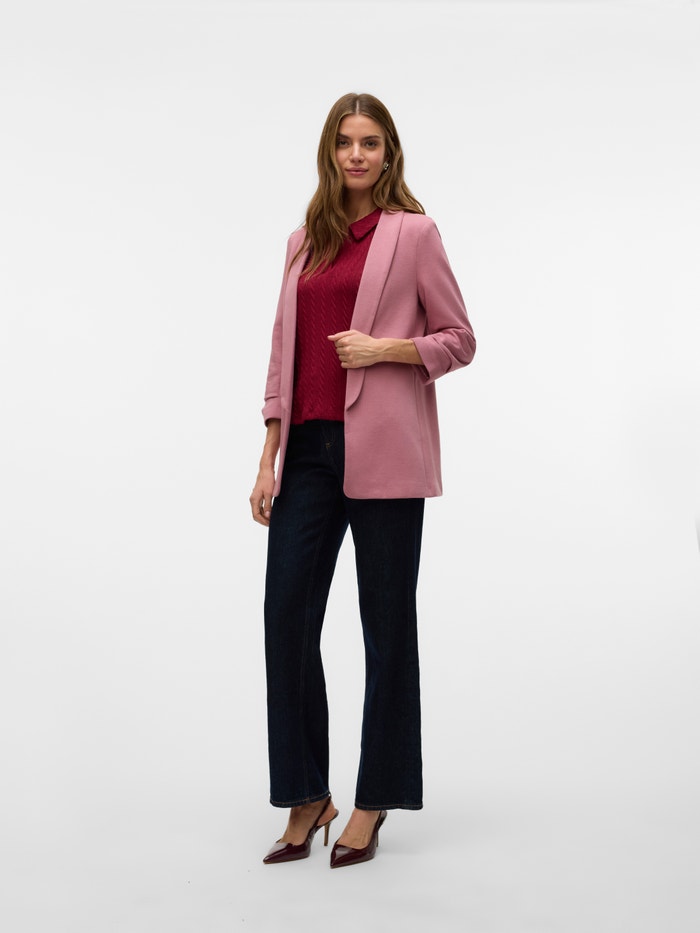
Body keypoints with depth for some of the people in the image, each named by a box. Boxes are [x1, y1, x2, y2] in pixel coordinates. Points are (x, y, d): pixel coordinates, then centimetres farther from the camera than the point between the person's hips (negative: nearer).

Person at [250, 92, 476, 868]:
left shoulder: (413, 233, 2)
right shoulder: (304, 243, 16)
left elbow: (459, 339, 3)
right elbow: (283, 353, 14)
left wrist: (386, 347, -13)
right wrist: (269, 458, 8)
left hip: (382, 453, -4)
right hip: (309, 450, 5)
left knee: (386, 624, 3)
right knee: (286, 615, 1)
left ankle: (374, 804, 17)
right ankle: (306, 798, 15)